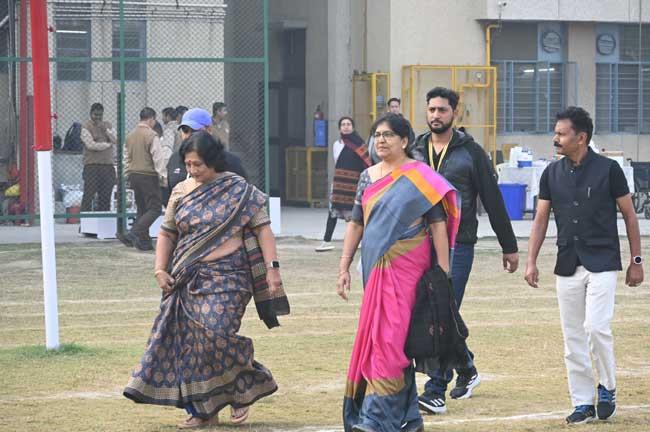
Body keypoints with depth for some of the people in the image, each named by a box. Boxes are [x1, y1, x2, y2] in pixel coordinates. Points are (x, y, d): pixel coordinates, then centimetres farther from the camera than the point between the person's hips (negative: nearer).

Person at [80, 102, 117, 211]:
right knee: (89, 196, -8)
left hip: (108, 165, 5)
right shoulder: (86, 127, 0)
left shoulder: (108, 125, 16)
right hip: (92, 165, -5)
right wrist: (108, 144, -2)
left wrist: (105, 130, -8)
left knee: (105, 196, 5)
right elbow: (91, 145, -11)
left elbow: (116, 140, 5)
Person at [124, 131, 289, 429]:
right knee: (190, 340, 1)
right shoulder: (181, 192, 11)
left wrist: (272, 267, -13)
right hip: (188, 278, 5)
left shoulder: (238, 189, -1)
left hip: (226, 276, -5)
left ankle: (244, 389, 6)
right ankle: (202, 410, 11)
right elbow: (167, 233, 17)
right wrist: (160, 270, 4)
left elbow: (262, 228, -4)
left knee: (216, 334, -20)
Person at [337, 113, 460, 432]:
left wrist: (443, 272, -10)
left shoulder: (419, 177, -4)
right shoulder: (368, 177, 12)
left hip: (406, 268, -6)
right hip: (375, 270, 6)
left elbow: (438, 225, -6)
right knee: (388, 339, 9)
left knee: (390, 336, -12)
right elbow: (355, 224, 16)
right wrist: (344, 268, 11)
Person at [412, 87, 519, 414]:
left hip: (458, 244, -5)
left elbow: (493, 200, 2)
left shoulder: (471, 152, -1)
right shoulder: (415, 152, 11)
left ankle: (436, 391, -14)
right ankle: (467, 370, 33)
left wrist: (509, 246, 3)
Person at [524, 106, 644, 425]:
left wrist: (636, 261, -1)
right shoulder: (552, 173, 6)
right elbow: (541, 219, 9)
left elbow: (629, 215, 1)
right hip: (567, 265, 4)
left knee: (596, 327, -16)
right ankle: (582, 403, 12)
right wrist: (531, 261, 0)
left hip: (602, 264, -4)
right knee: (573, 338, 4)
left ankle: (607, 389, 6)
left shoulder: (608, 169, -5)